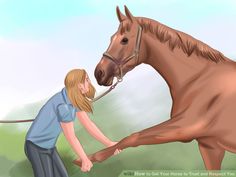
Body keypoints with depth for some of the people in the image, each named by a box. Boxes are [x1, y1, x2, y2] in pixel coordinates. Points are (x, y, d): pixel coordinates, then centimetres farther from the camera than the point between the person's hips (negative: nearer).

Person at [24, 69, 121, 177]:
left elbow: (88, 124, 5)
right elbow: (71, 138, -21)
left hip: (48, 146, 9)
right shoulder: (64, 105, -30)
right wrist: (85, 159, -9)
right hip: (36, 146, -9)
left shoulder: (75, 99, -2)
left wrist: (109, 143, 6)